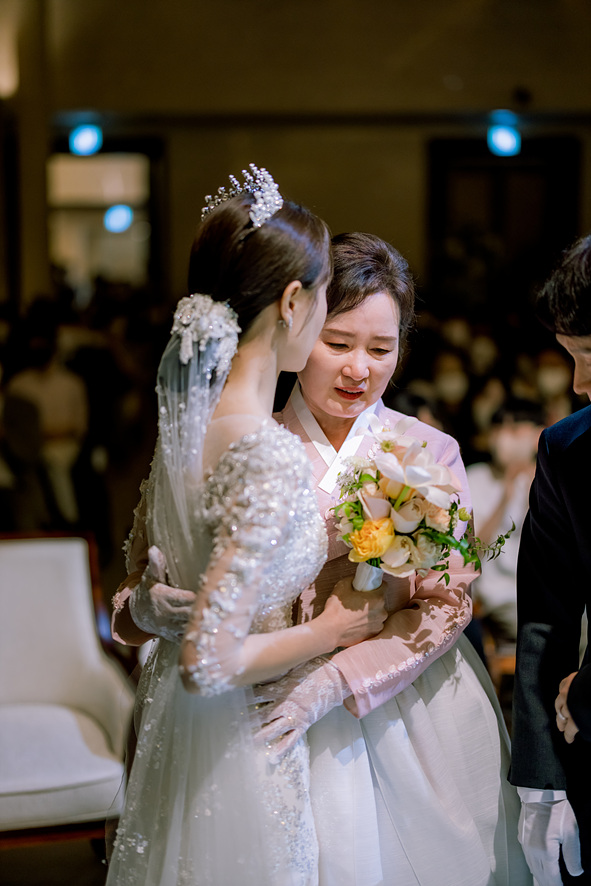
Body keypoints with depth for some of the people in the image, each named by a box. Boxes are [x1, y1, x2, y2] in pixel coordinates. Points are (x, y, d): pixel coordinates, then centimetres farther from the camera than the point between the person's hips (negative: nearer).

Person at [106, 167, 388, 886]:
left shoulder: (184, 416, -3)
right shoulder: (273, 459, -28)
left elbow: (144, 591, 9)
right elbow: (209, 662, -27)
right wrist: (335, 627, -16)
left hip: (167, 720, 8)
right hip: (236, 741, -8)